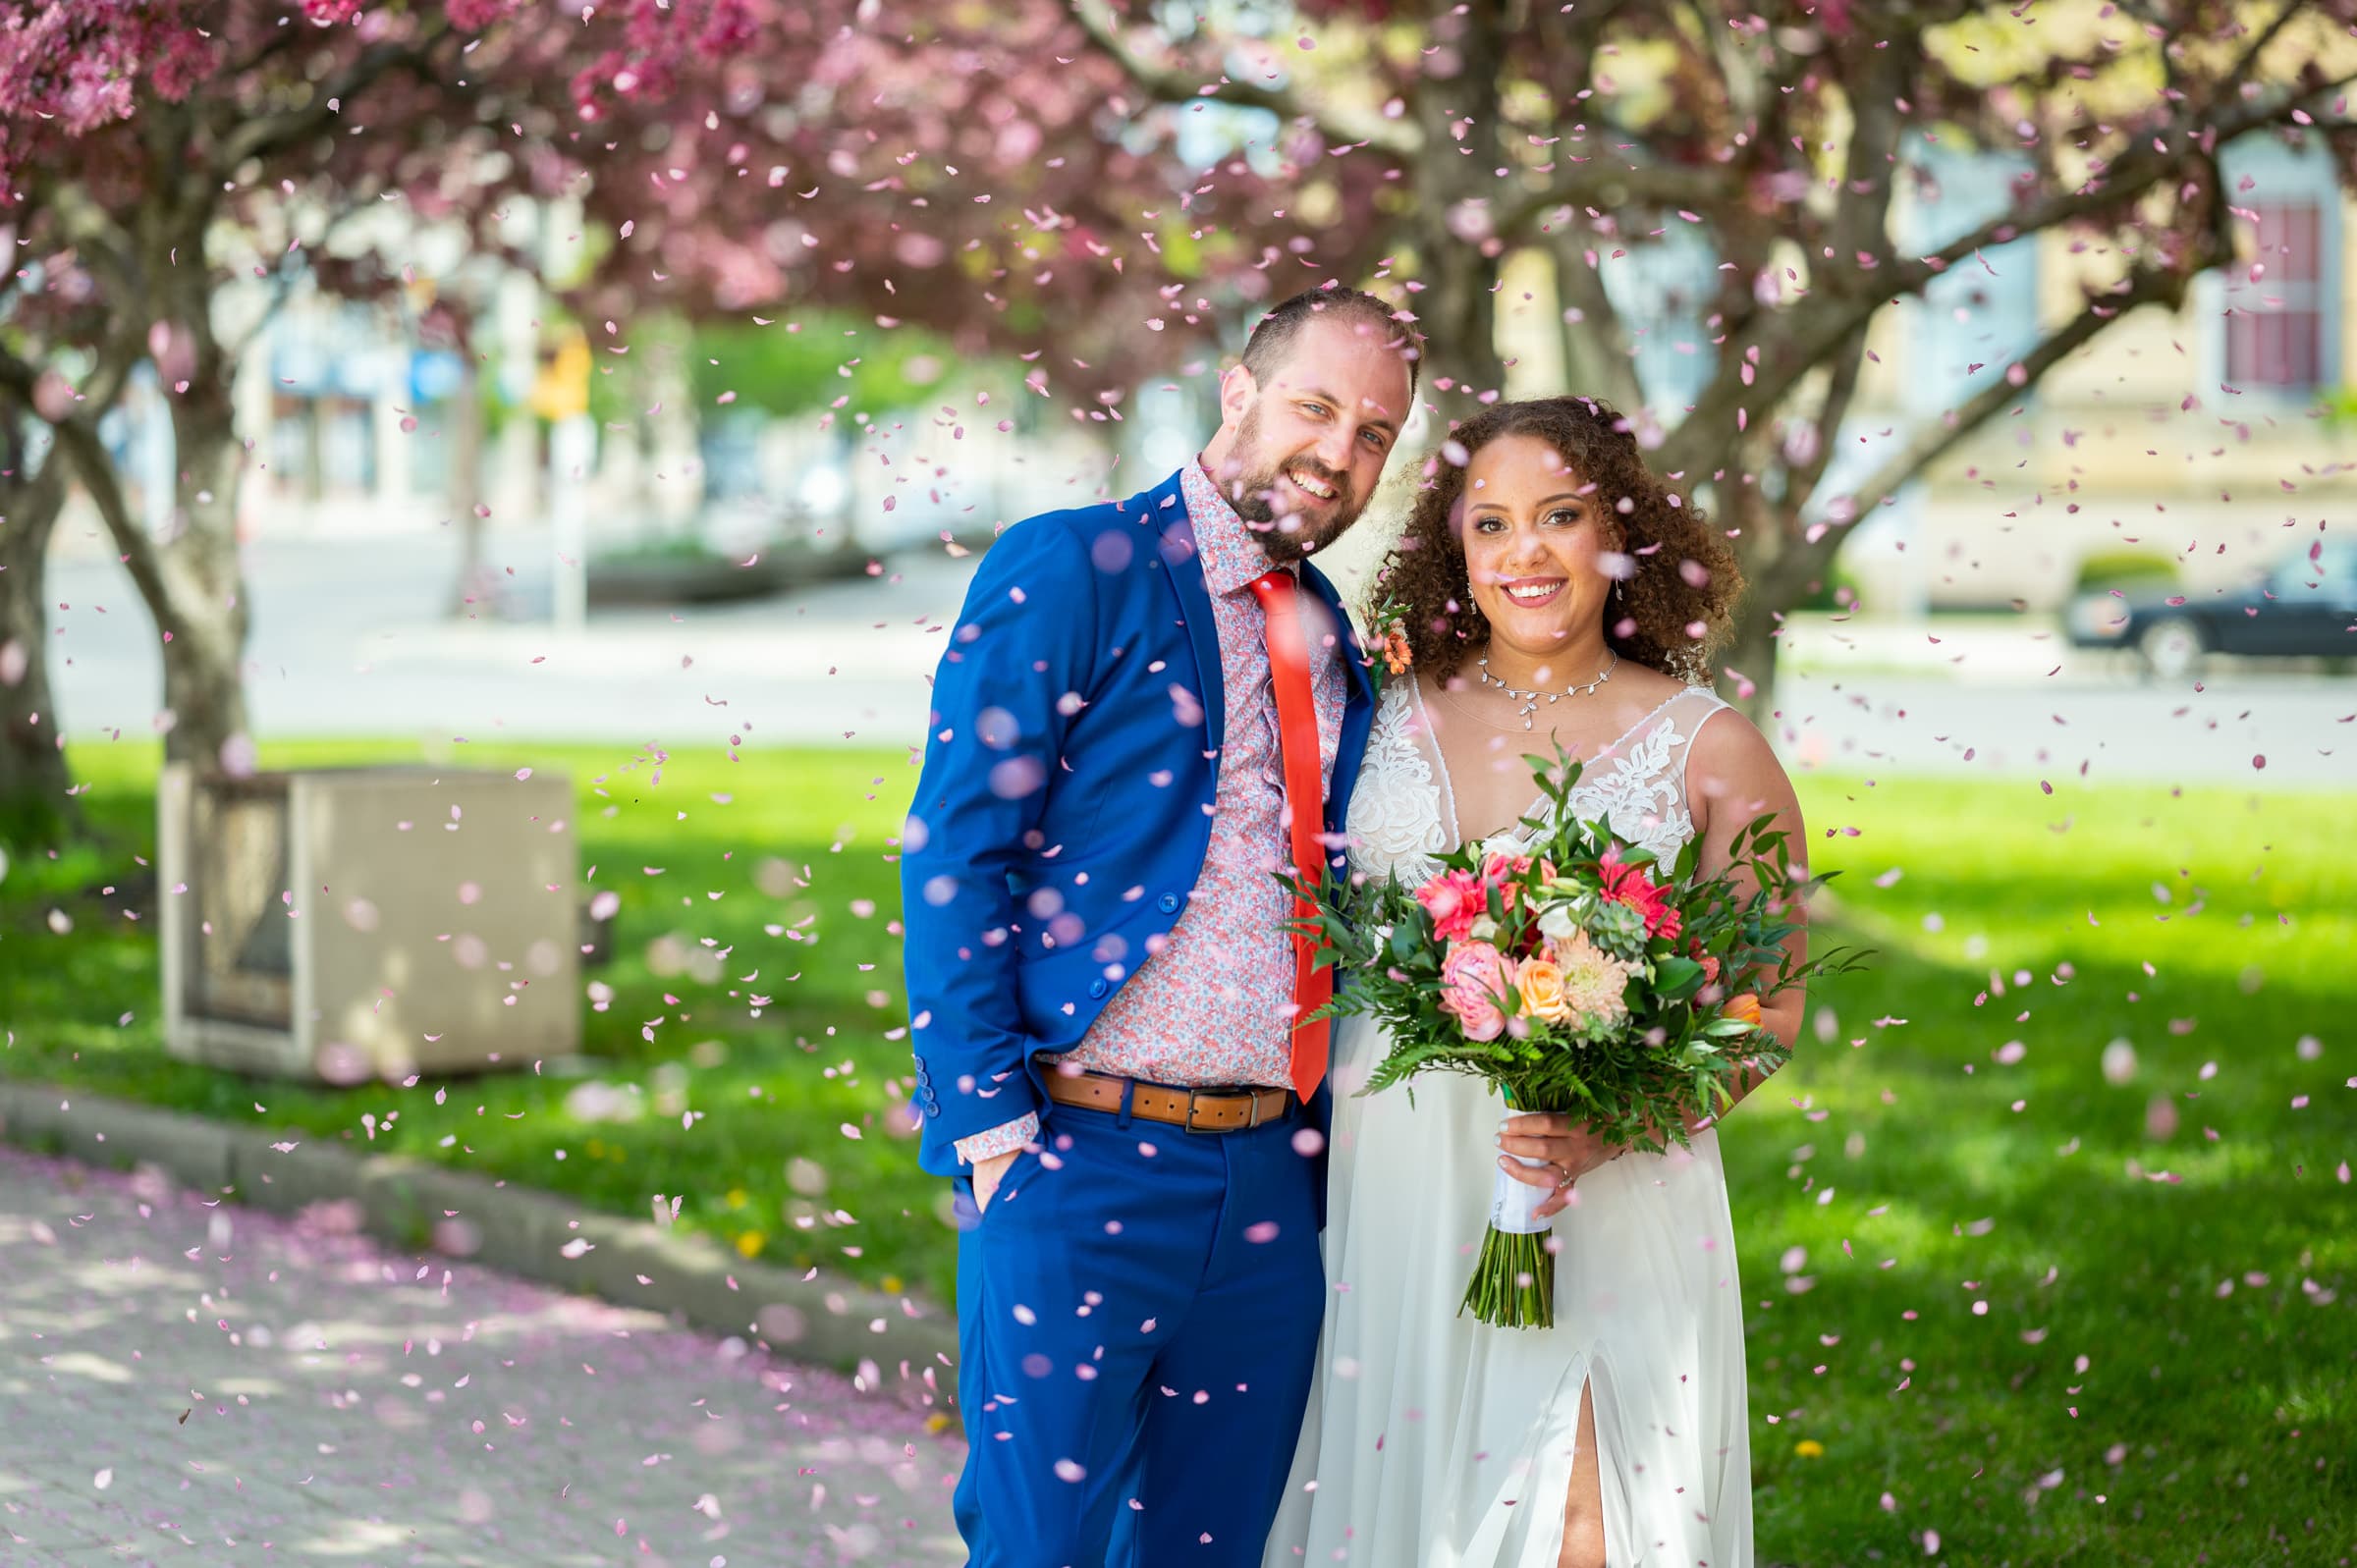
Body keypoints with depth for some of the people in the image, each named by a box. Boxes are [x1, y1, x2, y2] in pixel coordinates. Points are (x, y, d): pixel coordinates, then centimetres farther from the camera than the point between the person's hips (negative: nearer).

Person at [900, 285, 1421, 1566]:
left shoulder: (1337, 642, 15)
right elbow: (952, 856, -9)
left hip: (1272, 1175, 6)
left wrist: (1319, 1131, 8)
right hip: (1081, 1160, -6)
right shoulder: (1071, 570, -5)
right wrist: (993, 1123, -14)